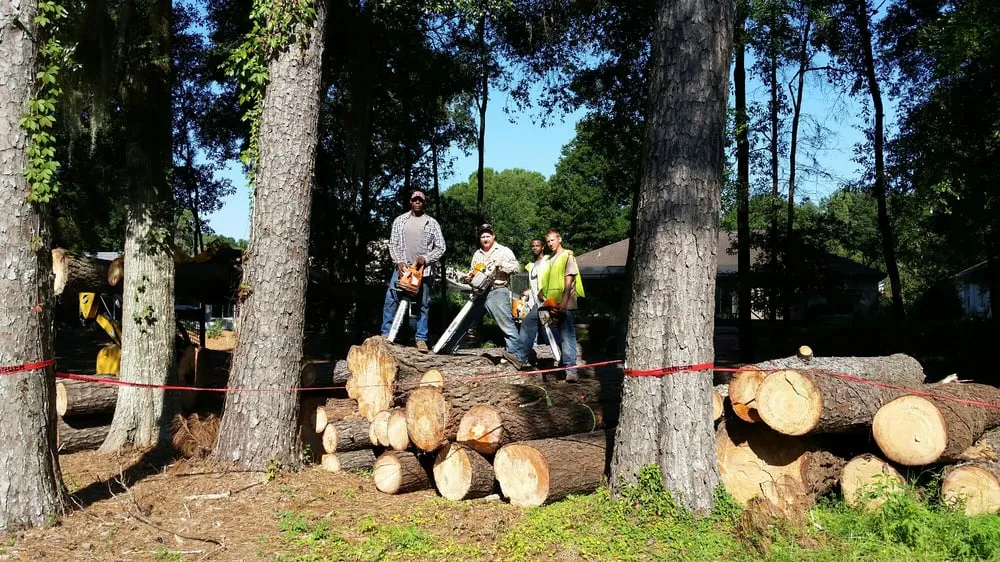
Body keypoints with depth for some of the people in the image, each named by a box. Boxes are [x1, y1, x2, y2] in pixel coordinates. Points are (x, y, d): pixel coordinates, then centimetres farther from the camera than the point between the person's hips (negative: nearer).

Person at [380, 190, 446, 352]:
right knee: (391, 299, -10)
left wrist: (425, 259, -11)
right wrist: (399, 262, -10)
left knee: (423, 305, 3)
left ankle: (421, 339, 10)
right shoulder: (399, 220, 7)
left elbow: (441, 247, 2)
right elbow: (393, 244, 5)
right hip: (403, 267, 1)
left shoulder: (432, 223, 4)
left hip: (425, 269, 0)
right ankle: (386, 335, -4)